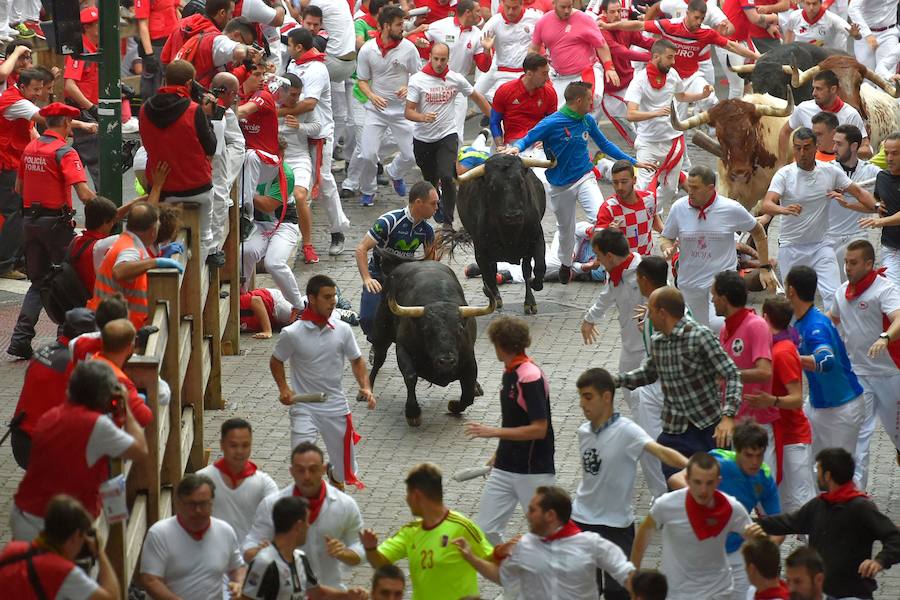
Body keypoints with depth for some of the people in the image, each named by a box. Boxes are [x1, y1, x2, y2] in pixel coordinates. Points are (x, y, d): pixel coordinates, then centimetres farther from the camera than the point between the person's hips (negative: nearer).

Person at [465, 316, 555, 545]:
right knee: (485, 529, 2)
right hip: (505, 468, 8)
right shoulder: (509, 373, 10)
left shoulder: (531, 378, -19)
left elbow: (539, 429, -23)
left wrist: (494, 432, -22)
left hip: (534, 472, -8)